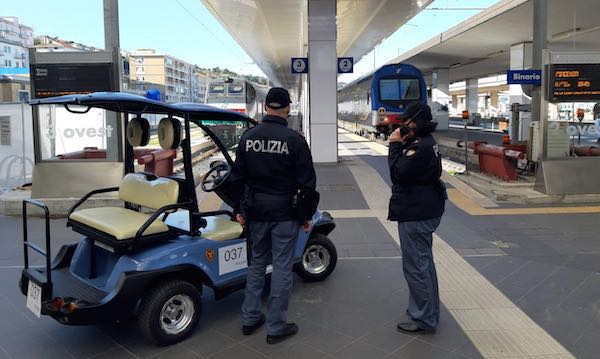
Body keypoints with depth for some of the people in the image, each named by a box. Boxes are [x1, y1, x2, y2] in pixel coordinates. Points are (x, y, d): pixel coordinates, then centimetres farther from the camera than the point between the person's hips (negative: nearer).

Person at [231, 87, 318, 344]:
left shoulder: (247, 137, 2)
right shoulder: (294, 140, -11)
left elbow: (238, 177, 7)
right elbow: (307, 182, -9)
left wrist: (239, 210, 14)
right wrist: (307, 214, 0)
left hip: (255, 212, 5)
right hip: (285, 213, -4)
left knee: (256, 263, 19)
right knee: (282, 268, 4)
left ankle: (250, 318, 26)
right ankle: (276, 327, 12)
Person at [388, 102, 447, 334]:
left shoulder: (421, 147, -21)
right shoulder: (426, 142, 13)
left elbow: (397, 173, -22)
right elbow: (406, 170, 13)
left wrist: (395, 145, -14)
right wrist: (402, 145, 1)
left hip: (416, 215, -11)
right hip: (424, 211, 11)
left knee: (415, 266, -3)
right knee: (423, 262, 21)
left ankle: (424, 320, 8)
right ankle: (429, 312, 35)